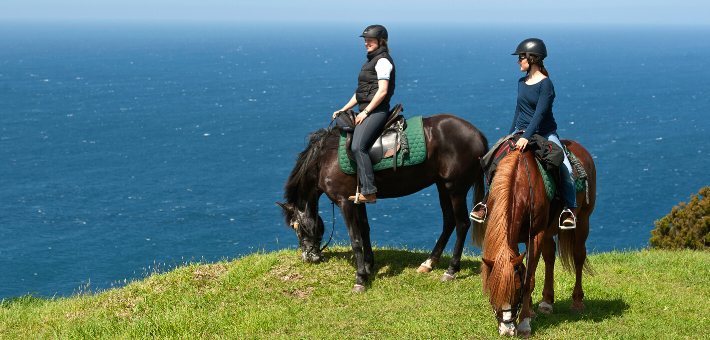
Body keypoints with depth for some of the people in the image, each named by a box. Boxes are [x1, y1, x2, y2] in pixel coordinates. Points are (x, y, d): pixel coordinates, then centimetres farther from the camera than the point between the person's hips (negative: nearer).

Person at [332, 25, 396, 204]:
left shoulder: (382, 61, -8)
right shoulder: (372, 61, 22)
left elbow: (382, 91, -18)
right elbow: (360, 92, 24)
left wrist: (365, 112, -17)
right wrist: (343, 110, 16)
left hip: (376, 111, -11)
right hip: (366, 111, 11)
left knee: (358, 146, -24)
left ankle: (369, 192, -25)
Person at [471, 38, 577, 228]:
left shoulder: (545, 84, -13)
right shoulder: (522, 82, 8)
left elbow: (540, 113, -23)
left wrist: (526, 137, -33)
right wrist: (511, 135, 21)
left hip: (545, 134, -6)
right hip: (521, 132, 6)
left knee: (566, 168, -23)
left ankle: (569, 210, -7)